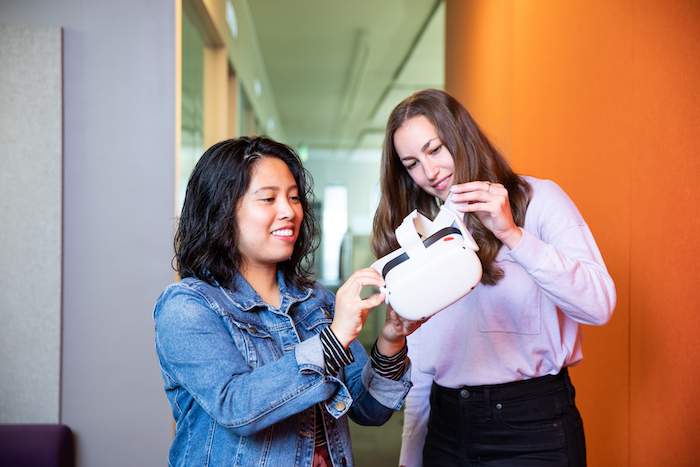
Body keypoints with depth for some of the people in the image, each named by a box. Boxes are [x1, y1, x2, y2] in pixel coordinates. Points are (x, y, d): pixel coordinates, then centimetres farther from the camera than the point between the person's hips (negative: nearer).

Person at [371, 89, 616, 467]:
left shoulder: (537, 199, -5)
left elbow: (599, 306, -19)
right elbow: (418, 364, 10)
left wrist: (512, 234, -26)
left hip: (534, 425, -4)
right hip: (447, 431, 5)